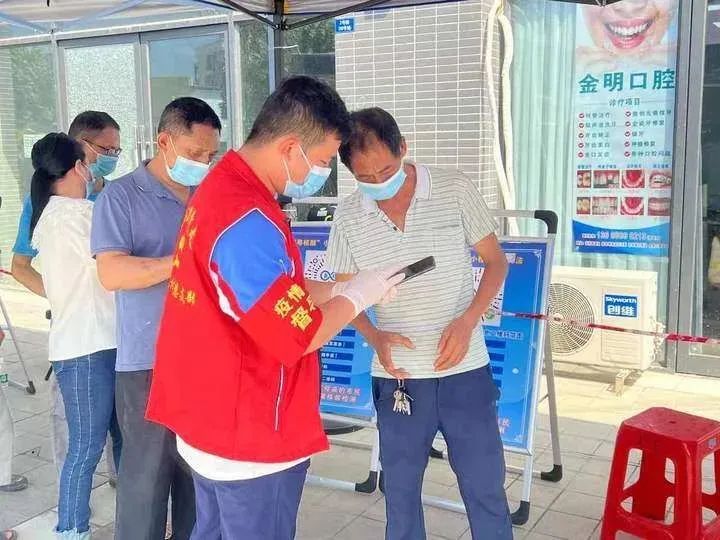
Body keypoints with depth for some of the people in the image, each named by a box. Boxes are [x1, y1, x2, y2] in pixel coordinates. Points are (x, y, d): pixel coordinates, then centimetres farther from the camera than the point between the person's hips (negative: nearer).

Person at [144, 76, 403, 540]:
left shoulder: (224, 186, 7)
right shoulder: (248, 220, -27)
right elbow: (296, 335, -25)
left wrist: (340, 289, 7)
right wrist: (356, 296, -9)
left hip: (211, 422, 10)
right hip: (250, 438, -10)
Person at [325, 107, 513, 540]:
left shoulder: (455, 189, -8)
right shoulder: (348, 217, -3)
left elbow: (496, 261, 0)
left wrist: (467, 321, -15)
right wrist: (375, 337, -13)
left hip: (465, 371, -1)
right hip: (397, 377, 2)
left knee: (485, 488, 11)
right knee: (400, 491, 16)